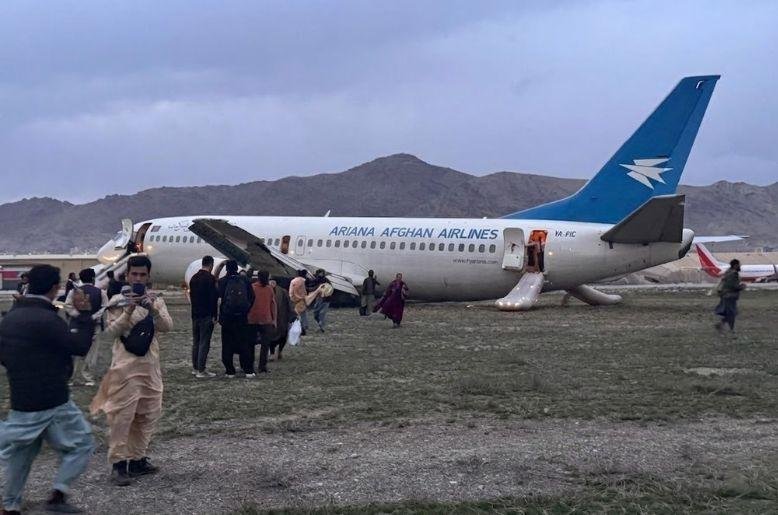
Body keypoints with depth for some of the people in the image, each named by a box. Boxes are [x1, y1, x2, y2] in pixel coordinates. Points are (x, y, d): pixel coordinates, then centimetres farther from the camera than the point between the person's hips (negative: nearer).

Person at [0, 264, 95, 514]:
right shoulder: (46, 319, -20)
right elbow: (81, 345, -15)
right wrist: (83, 313, -8)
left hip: (20, 402, 8)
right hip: (53, 402, -7)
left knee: (21, 452, 21)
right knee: (81, 444, 7)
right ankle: (58, 494, -4)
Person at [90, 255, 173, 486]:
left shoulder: (156, 301, 9)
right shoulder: (118, 301, 0)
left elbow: (167, 326, -5)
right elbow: (112, 331, -8)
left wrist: (153, 309, -22)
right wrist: (128, 312, -21)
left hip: (150, 365, 5)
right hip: (125, 365, -4)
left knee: (147, 415, 10)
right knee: (122, 415, -7)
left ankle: (137, 459, 20)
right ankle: (118, 463, -4)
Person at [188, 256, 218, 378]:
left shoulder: (193, 278, 12)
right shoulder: (210, 278, -12)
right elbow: (213, 298, -16)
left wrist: (195, 311, 19)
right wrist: (214, 315, -11)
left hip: (195, 314, 8)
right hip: (206, 316, -8)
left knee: (196, 342, 14)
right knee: (204, 343, -5)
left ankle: (195, 368, 18)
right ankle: (201, 370, -6)